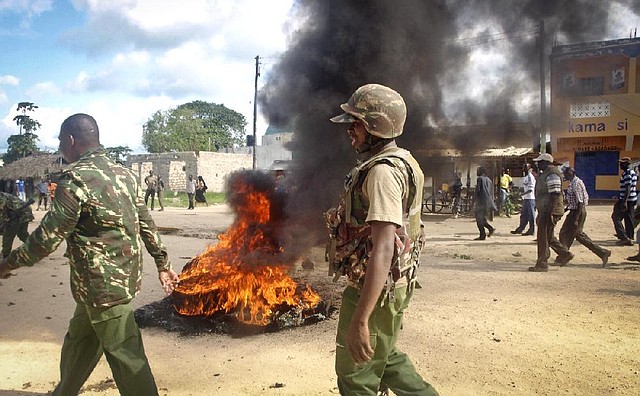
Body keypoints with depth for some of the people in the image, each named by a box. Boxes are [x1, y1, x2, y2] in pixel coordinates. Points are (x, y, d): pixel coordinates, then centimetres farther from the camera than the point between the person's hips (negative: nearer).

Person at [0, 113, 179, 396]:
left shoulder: (75, 179, -17)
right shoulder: (124, 174, 7)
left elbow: (48, 237, -16)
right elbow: (146, 223, 9)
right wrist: (162, 263, 15)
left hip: (102, 283, -9)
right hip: (124, 275, 9)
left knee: (125, 355, 2)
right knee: (79, 340, 25)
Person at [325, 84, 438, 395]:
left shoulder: (383, 171, -23)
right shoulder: (398, 162, 10)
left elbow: (383, 248, -31)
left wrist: (360, 319, -33)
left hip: (377, 289, -10)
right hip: (390, 285, 10)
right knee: (386, 358, 26)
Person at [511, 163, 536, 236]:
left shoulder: (530, 177, -12)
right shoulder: (525, 177, 16)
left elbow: (531, 189, -19)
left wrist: (523, 194, -27)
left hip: (530, 198, -9)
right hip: (525, 198, 9)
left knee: (531, 215, -3)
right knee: (523, 214, 13)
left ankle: (531, 230, 3)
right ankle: (520, 229, 19)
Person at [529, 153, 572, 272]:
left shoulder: (551, 175, -16)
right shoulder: (546, 174, 17)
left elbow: (555, 195, -23)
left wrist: (550, 213, -26)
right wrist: (540, 213, 25)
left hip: (549, 211, -10)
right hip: (544, 211, 10)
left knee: (543, 237, -4)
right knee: (548, 236, 18)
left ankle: (542, 264, 2)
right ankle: (564, 254, 29)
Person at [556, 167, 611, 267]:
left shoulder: (576, 183, -19)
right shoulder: (573, 182, 13)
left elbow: (580, 202, -22)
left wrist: (576, 219, -23)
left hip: (578, 212, -10)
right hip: (575, 211, 10)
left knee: (566, 235, -1)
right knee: (579, 234, 15)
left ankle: (562, 260, 9)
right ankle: (602, 253, 18)